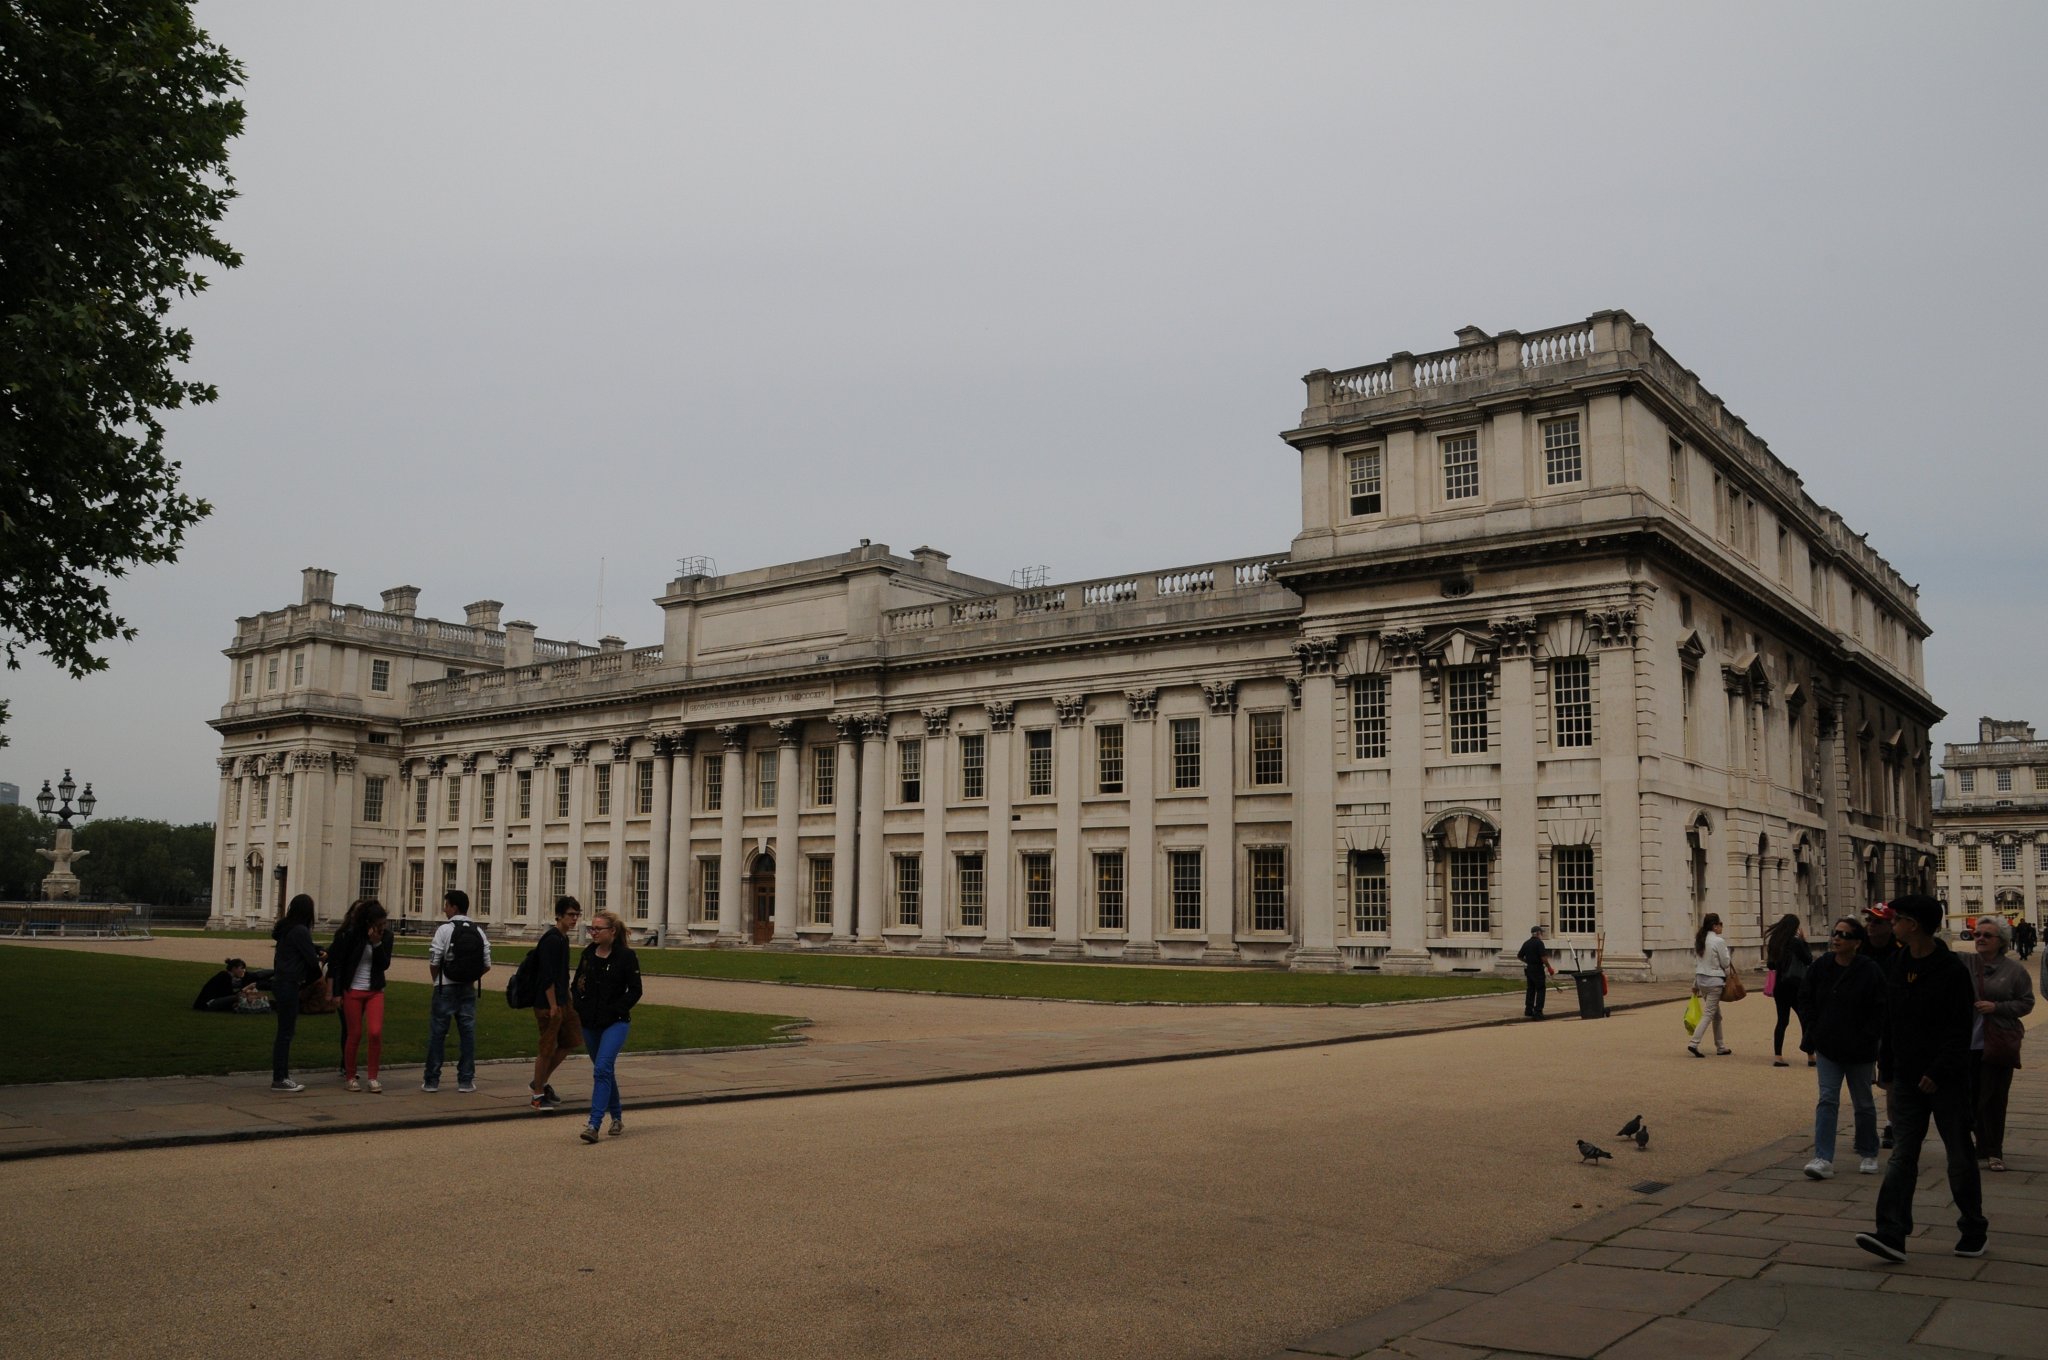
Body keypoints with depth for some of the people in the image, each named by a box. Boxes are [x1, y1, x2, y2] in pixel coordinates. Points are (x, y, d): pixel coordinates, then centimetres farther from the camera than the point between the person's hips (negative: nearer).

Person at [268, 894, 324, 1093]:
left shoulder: (285, 929, 12)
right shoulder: (300, 931, -15)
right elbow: (312, 960, -13)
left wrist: (317, 952, 12)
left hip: (280, 982, 9)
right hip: (289, 985, -9)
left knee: (286, 1032, 14)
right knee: (285, 1033, -4)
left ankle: (282, 1075, 18)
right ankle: (279, 1079, 0)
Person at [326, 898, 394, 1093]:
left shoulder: (385, 936, -2)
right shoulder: (349, 934, -11)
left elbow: (385, 964, -6)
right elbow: (336, 963, -6)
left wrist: (377, 943, -20)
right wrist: (336, 992, -6)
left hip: (375, 991, 2)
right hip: (352, 991, -2)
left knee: (376, 1032, -9)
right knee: (355, 1034, 2)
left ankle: (373, 1077, 2)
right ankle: (350, 1076, 18)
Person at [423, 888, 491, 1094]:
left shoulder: (445, 929, -10)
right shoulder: (479, 932, 4)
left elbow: (433, 963, -11)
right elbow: (487, 965, 2)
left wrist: (437, 980, 7)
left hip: (446, 987, -4)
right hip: (468, 989, 4)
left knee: (437, 1033, 4)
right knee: (468, 1032, 7)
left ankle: (431, 1080, 9)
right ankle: (466, 1080, 10)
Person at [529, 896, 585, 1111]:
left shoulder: (562, 939, 14)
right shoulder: (552, 940, -16)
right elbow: (547, 976, -21)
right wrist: (553, 1006, -22)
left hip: (562, 1002, 10)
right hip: (548, 1004, -10)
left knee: (572, 1041, 12)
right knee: (547, 1048, -2)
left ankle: (540, 1082, 23)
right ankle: (538, 1095, 9)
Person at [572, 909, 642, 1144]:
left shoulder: (626, 956, -9)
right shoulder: (588, 953, 6)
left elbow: (635, 990, -7)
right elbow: (577, 983, 16)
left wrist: (614, 1010, -15)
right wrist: (578, 1007, -1)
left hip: (615, 1022, -6)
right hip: (590, 1023, 6)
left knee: (602, 1069, -18)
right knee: (605, 1071, 15)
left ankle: (594, 1125, -21)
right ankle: (617, 1117, 31)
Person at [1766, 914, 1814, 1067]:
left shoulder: (1774, 941, 5)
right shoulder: (1795, 942, -13)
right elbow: (1808, 960, -4)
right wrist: (1804, 941, -1)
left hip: (1779, 986, 6)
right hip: (1795, 985, -6)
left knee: (1782, 1021, 9)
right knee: (1806, 1020, 5)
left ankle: (1778, 1056, 4)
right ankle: (1810, 1056, 8)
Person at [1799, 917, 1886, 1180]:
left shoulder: (1871, 972, -12)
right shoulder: (1820, 967, -1)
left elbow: (1880, 1011, -9)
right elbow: (1805, 1001, 8)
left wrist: (1867, 1040, -15)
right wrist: (1811, 1037, 1)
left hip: (1860, 1052, -2)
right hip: (1827, 1049, 2)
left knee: (1864, 1104, 12)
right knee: (1827, 1101, -5)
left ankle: (1868, 1155, 30)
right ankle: (1823, 1159, -9)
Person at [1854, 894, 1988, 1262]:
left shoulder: (1952, 970, -14)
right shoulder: (1898, 967, 7)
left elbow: (1961, 1029, -16)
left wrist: (1938, 1071, -20)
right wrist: (1886, 1063, 11)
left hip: (1946, 1080, -6)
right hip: (1908, 1078, 6)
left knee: (1960, 1156, 8)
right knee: (1903, 1156, 0)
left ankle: (1974, 1230, 25)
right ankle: (1892, 1235, -5)